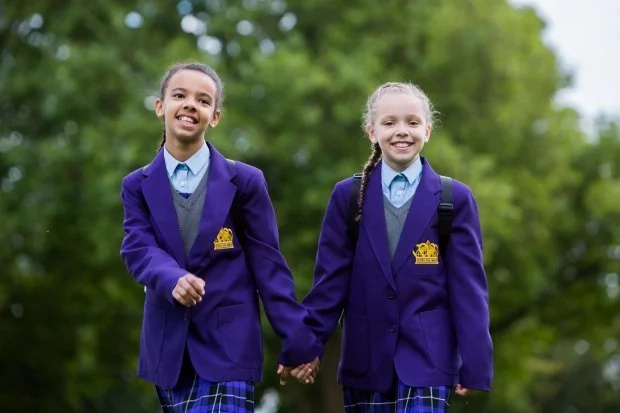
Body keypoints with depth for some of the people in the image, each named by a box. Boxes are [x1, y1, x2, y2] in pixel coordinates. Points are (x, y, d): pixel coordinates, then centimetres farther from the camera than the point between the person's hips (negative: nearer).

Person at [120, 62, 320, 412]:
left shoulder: (245, 181, 1)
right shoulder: (138, 186, 8)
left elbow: (267, 264, 0)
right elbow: (139, 249, -7)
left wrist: (298, 340, -5)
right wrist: (172, 280, -30)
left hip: (228, 347, -3)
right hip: (169, 348, 3)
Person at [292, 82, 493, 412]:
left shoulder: (455, 198, 2)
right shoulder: (348, 196, 6)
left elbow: (468, 286, -1)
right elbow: (330, 280, 5)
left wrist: (474, 365, -6)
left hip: (426, 359, -2)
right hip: (365, 360, 2)